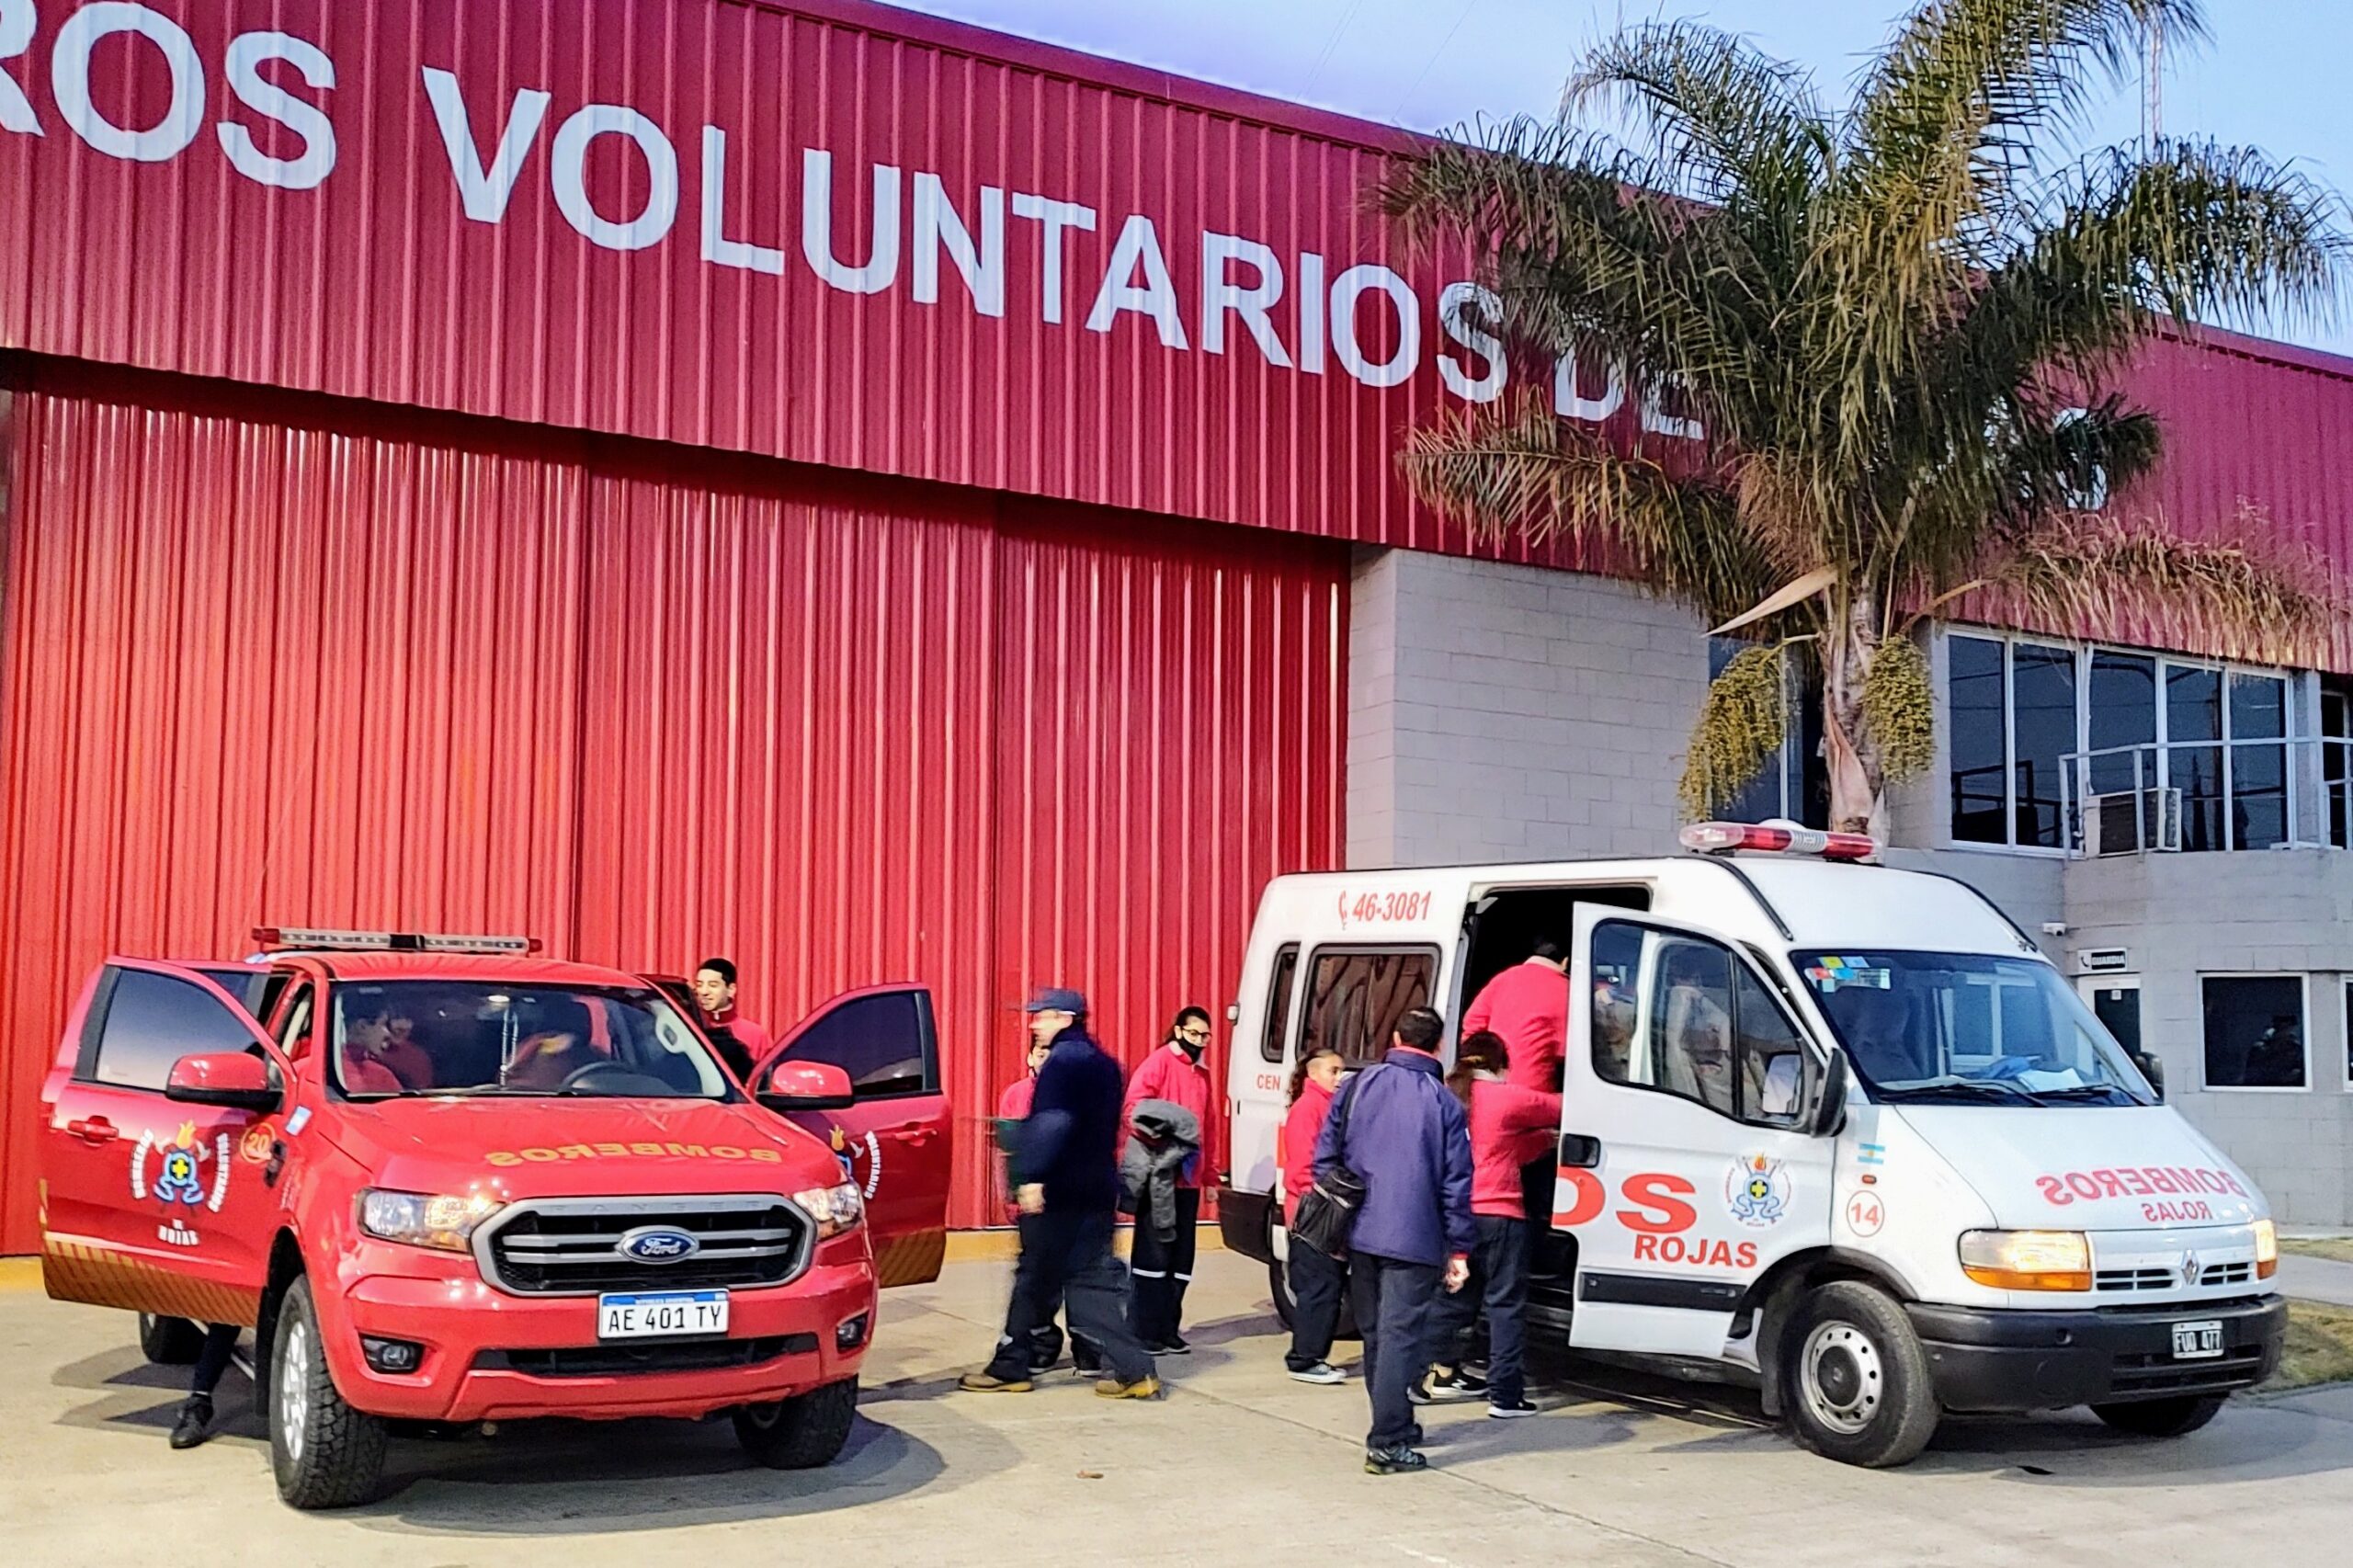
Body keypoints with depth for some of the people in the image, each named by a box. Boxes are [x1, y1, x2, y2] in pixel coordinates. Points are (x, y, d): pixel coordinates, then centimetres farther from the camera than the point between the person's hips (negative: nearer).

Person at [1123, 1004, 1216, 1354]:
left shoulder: (1202, 1075, 19)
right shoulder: (1159, 1062, -5)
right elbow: (1133, 1106, -16)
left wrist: (1209, 1170, 18)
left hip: (1188, 1178, 8)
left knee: (1181, 1258, 10)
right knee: (1153, 1255, -5)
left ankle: (1168, 1329, 17)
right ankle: (1142, 1332, 0)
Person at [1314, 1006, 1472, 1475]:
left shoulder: (1357, 1087, 4)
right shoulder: (1444, 1103, -4)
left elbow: (1326, 1157, 7)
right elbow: (1456, 1184, -4)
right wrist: (1459, 1249, 2)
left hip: (1360, 1235, 4)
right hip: (1415, 1241, -4)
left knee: (1375, 1333, 16)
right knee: (1400, 1337, -4)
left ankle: (1396, 1424, 29)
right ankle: (1387, 1444, -8)